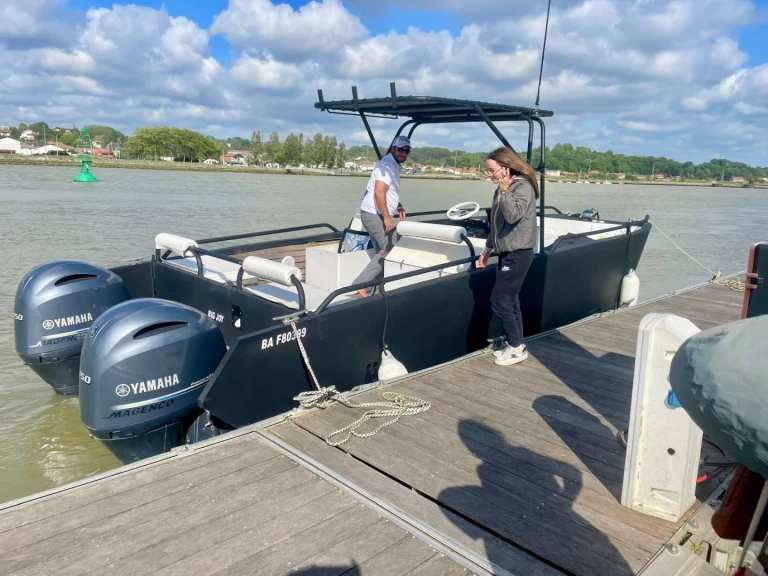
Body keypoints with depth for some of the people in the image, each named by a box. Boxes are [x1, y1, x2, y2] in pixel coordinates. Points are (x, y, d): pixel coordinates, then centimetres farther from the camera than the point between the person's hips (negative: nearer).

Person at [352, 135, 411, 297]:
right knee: (390, 251, -10)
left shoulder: (394, 166, 19)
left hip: (378, 215, 10)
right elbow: (379, 192, -25)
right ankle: (360, 284, -12)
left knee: (383, 252, 11)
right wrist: (387, 217, -26)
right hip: (376, 215, -10)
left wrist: (398, 206, 16)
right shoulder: (387, 165, -13)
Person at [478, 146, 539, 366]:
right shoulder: (503, 189, 11)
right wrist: (488, 247, 21)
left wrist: (504, 190, -26)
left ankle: (516, 347, 5)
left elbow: (513, 216, -29)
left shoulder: (523, 187, -14)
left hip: (518, 254, -9)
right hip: (506, 253, 9)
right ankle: (515, 345, 21)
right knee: (510, 301, 11)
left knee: (500, 301, -7)